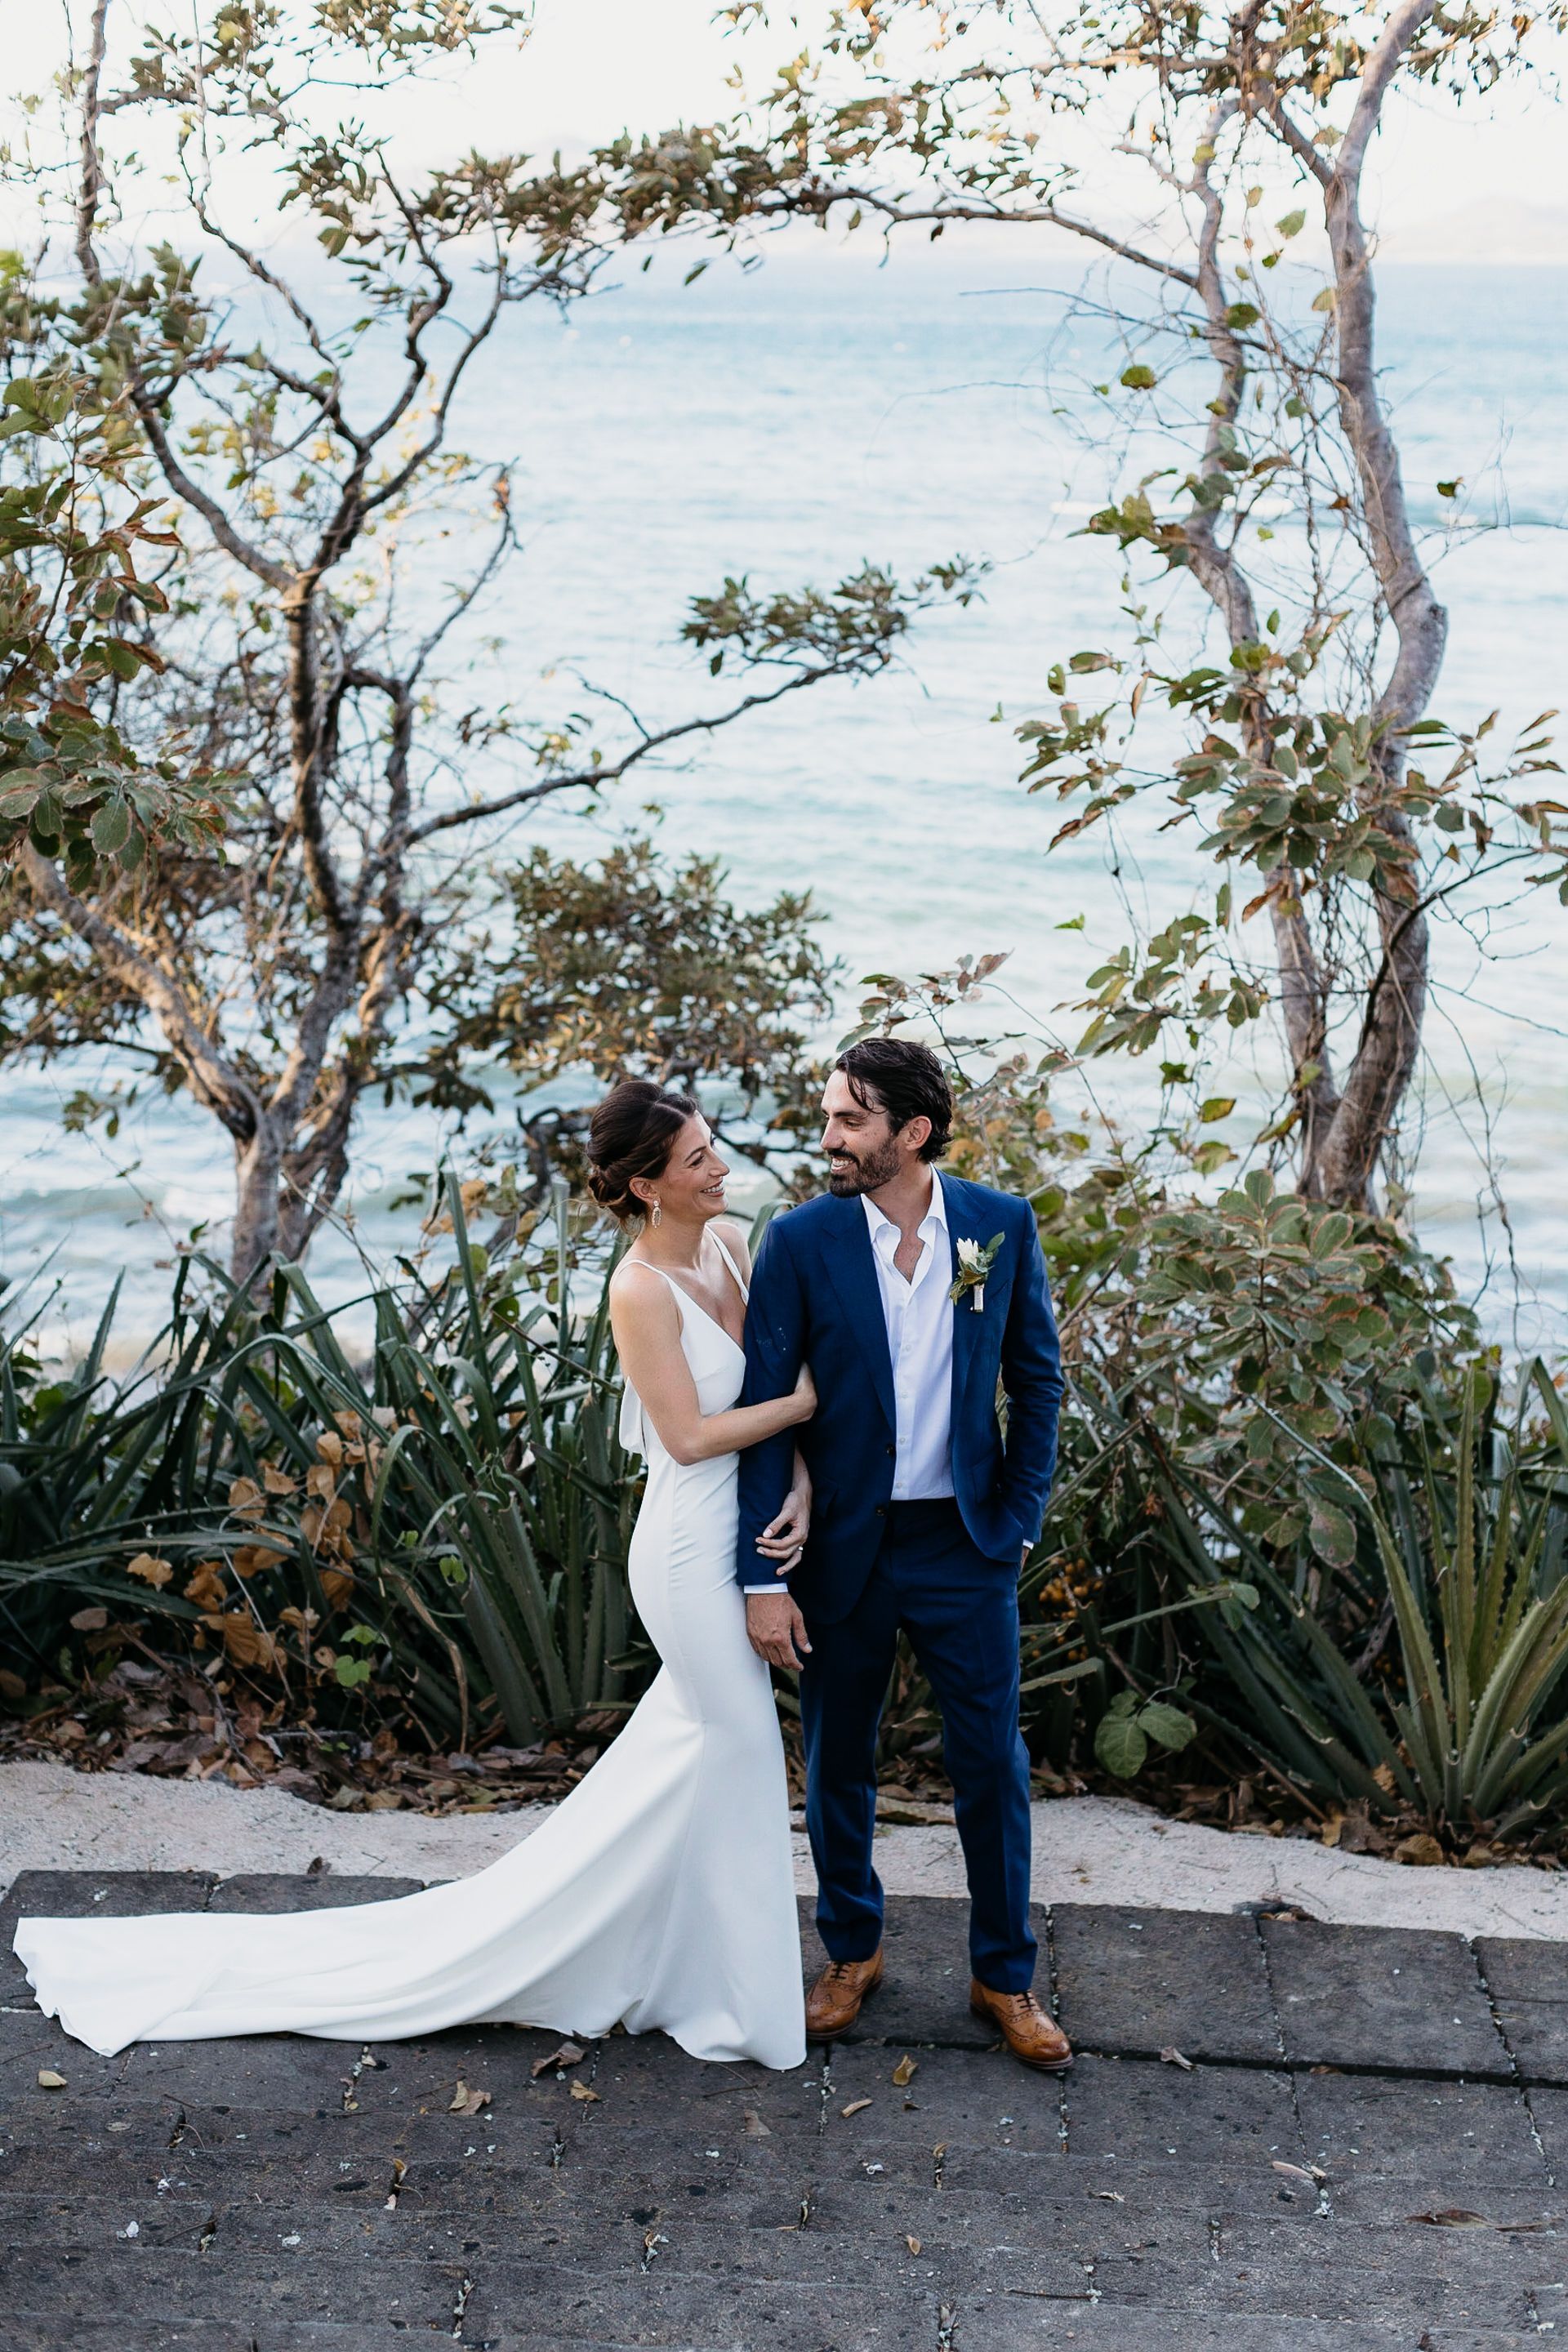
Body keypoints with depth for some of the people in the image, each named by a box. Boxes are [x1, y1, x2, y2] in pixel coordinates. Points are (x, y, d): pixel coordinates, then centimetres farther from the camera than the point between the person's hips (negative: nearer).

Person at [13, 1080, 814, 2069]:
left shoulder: (729, 1243, 4)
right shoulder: (640, 1290, -20)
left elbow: (780, 1377, 7)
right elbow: (689, 1434, -22)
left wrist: (802, 1482, -6)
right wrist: (802, 1403, -14)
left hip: (742, 1535, 8)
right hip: (692, 1550, -8)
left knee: (704, 1746, 19)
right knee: (735, 1752, 4)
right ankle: (730, 1987, 22)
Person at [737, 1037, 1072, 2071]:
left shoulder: (1003, 1225, -5)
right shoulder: (801, 1240, -10)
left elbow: (1037, 1380, 5)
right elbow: (763, 1411, -9)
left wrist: (1021, 1519, 1)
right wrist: (762, 1577, -12)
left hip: (965, 1543, 1)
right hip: (842, 1547, 0)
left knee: (994, 1763, 6)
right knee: (838, 1764, 13)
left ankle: (1005, 1975, 24)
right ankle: (852, 1952, 34)